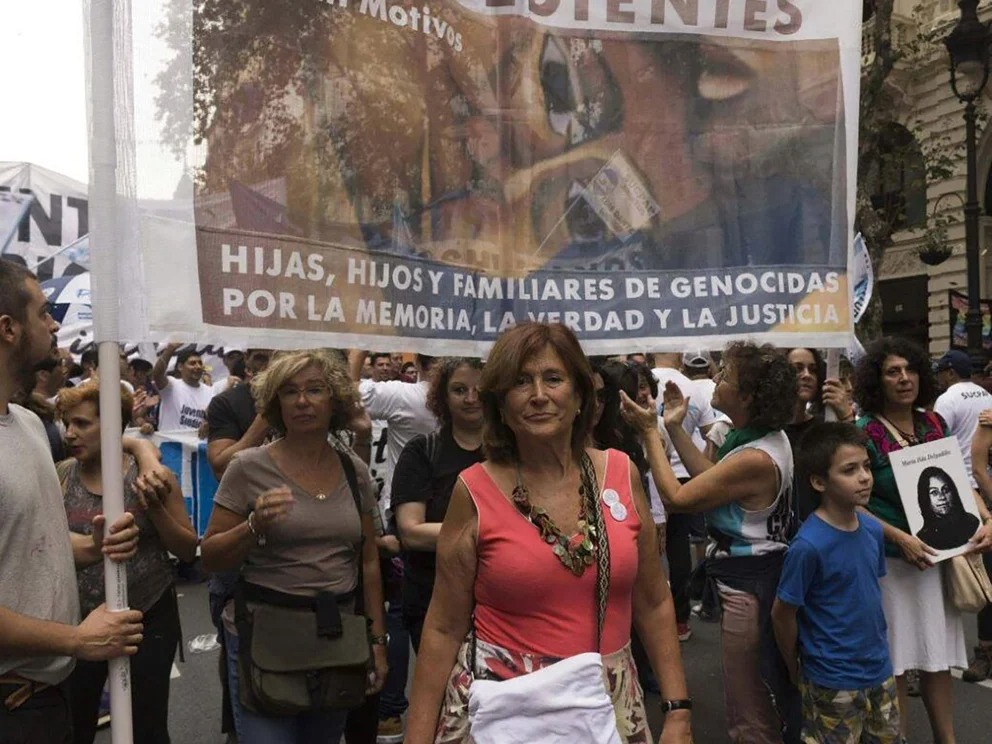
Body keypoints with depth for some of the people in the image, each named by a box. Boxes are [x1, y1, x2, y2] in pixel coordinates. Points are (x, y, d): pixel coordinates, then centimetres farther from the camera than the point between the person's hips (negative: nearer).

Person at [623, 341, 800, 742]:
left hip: (748, 586, -10)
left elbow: (676, 498, -22)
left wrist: (651, 431, -15)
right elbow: (711, 477, 11)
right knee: (771, 699, 27)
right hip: (764, 572, 10)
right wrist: (676, 427, 7)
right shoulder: (770, 436, 2)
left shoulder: (755, 460, -30)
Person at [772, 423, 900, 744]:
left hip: (880, 669, 7)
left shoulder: (873, 529, -5)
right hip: (833, 681, -6)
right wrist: (798, 672, -4)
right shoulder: (809, 545, -25)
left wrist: (873, 647, 13)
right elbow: (782, 614, -16)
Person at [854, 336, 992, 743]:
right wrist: (901, 538, -22)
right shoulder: (863, 431, -13)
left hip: (938, 554, 5)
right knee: (893, 659, 5)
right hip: (888, 558, -5)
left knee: (939, 655, 15)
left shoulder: (935, 424, 4)